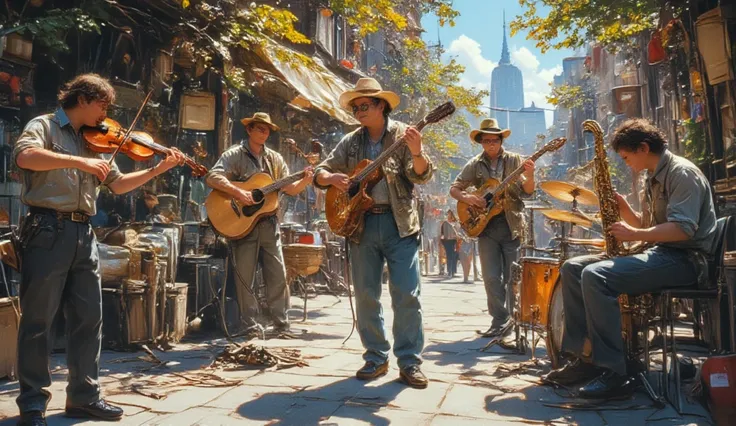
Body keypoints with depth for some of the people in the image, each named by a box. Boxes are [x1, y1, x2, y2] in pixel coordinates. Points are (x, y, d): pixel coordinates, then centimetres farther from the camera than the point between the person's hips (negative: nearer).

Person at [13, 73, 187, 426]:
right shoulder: (44, 125, 0)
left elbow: (117, 184, 18)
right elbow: (24, 156, -21)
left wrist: (158, 169, 10)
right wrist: (80, 161, -23)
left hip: (84, 234, 7)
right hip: (48, 229, -6)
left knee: (88, 317, 8)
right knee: (37, 319, 1)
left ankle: (83, 396, 19)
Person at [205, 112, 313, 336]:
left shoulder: (275, 158, 13)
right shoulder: (234, 155, 0)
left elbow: (291, 189, 11)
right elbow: (211, 177, -14)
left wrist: (305, 180, -9)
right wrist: (238, 192, -24)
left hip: (269, 223, 4)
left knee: (278, 276, 4)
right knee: (245, 277, 1)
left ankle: (282, 324, 13)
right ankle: (250, 326, 11)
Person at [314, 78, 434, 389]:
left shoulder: (403, 135, 1)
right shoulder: (351, 142, 11)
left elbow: (422, 176, -9)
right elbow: (320, 172, 12)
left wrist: (416, 153, -29)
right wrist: (331, 177, -11)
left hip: (399, 223, -3)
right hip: (361, 223, 4)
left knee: (407, 295, -5)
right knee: (366, 296, 6)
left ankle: (409, 362, 7)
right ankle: (376, 358, 19)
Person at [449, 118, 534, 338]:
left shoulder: (514, 160, 2)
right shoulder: (475, 165, 6)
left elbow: (527, 191, -4)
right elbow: (454, 188, 7)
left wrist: (529, 177, -26)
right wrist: (467, 198, -14)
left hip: (512, 225, -1)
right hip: (485, 224, 1)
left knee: (513, 277, 4)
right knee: (491, 278, -2)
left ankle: (515, 318, 20)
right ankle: (501, 320, 8)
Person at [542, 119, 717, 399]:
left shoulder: (682, 173, -11)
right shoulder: (654, 178, 19)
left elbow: (684, 228, -25)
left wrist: (633, 235, -21)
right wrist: (624, 208, 5)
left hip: (684, 259, -10)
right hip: (660, 252, 10)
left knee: (595, 276, -31)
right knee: (573, 268, -1)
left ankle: (614, 373, -26)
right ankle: (584, 358, -4)